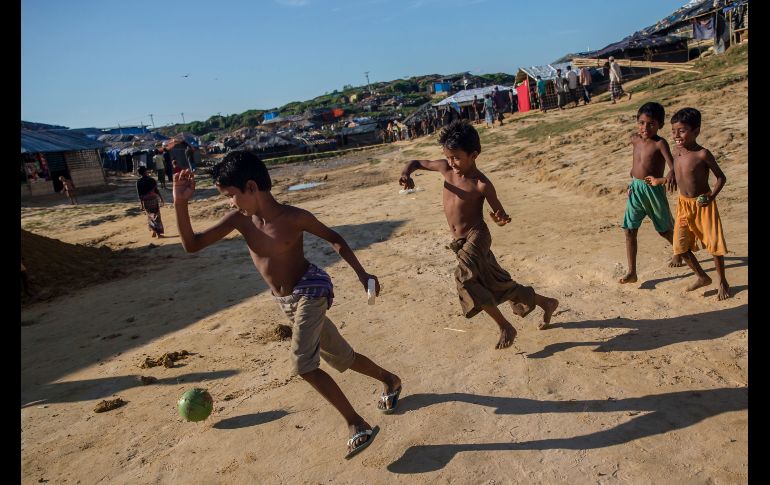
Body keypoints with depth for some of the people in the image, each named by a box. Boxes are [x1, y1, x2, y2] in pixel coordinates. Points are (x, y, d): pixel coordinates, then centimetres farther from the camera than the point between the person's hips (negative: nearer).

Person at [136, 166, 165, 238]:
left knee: (150, 216, 19)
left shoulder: (139, 182, -3)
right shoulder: (151, 180, -8)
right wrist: (161, 197, 6)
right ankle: (158, 233, 3)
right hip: (154, 198, -2)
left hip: (145, 200, 2)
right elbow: (156, 190, -6)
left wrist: (141, 202, 2)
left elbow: (139, 194, -3)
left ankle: (153, 230, 12)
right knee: (156, 216, 4)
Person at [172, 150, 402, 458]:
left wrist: (361, 273, -7)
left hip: (310, 291, -6)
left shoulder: (294, 217, -20)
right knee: (342, 358, 18)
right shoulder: (239, 220, -8)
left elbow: (334, 239, -5)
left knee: (303, 366, -22)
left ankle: (357, 425, -9)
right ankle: (390, 381, 43)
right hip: (286, 302, 6)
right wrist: (180, 203, -22)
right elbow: (191, 245, -10)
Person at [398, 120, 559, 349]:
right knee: (499, 283, 17)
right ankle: (546, 303, 39)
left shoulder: (482, 184, -17)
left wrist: (502, 218, -32)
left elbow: (498, 214, -8)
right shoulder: (446, 168, -3)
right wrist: (406, 173, -14)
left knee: (465, 279, -28)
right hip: (461, 242, 7)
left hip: (476, 236, -7)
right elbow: (416, 162, 8)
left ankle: (505, 327, -10)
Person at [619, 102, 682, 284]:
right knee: (629, 231, -2)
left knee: (665, 230, 15)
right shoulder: (635, 139, 2)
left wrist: (672, 174, -50)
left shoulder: (660, 143, -15)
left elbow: (672, 163, -31)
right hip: (635, 189, 5)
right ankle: (632, 272, 3)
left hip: (653, 190, -5)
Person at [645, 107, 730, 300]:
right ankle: (702, 277, 27)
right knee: (681, 245, 6)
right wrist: (659, 181, 20)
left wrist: (712, 195, -24)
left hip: (703, 205, -5)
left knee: (715, 244, 4)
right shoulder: (676, 151, -1)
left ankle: (723, 282, 23)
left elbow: (721, 177, -11)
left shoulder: (702, 154, -18)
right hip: (684, 205, 6)